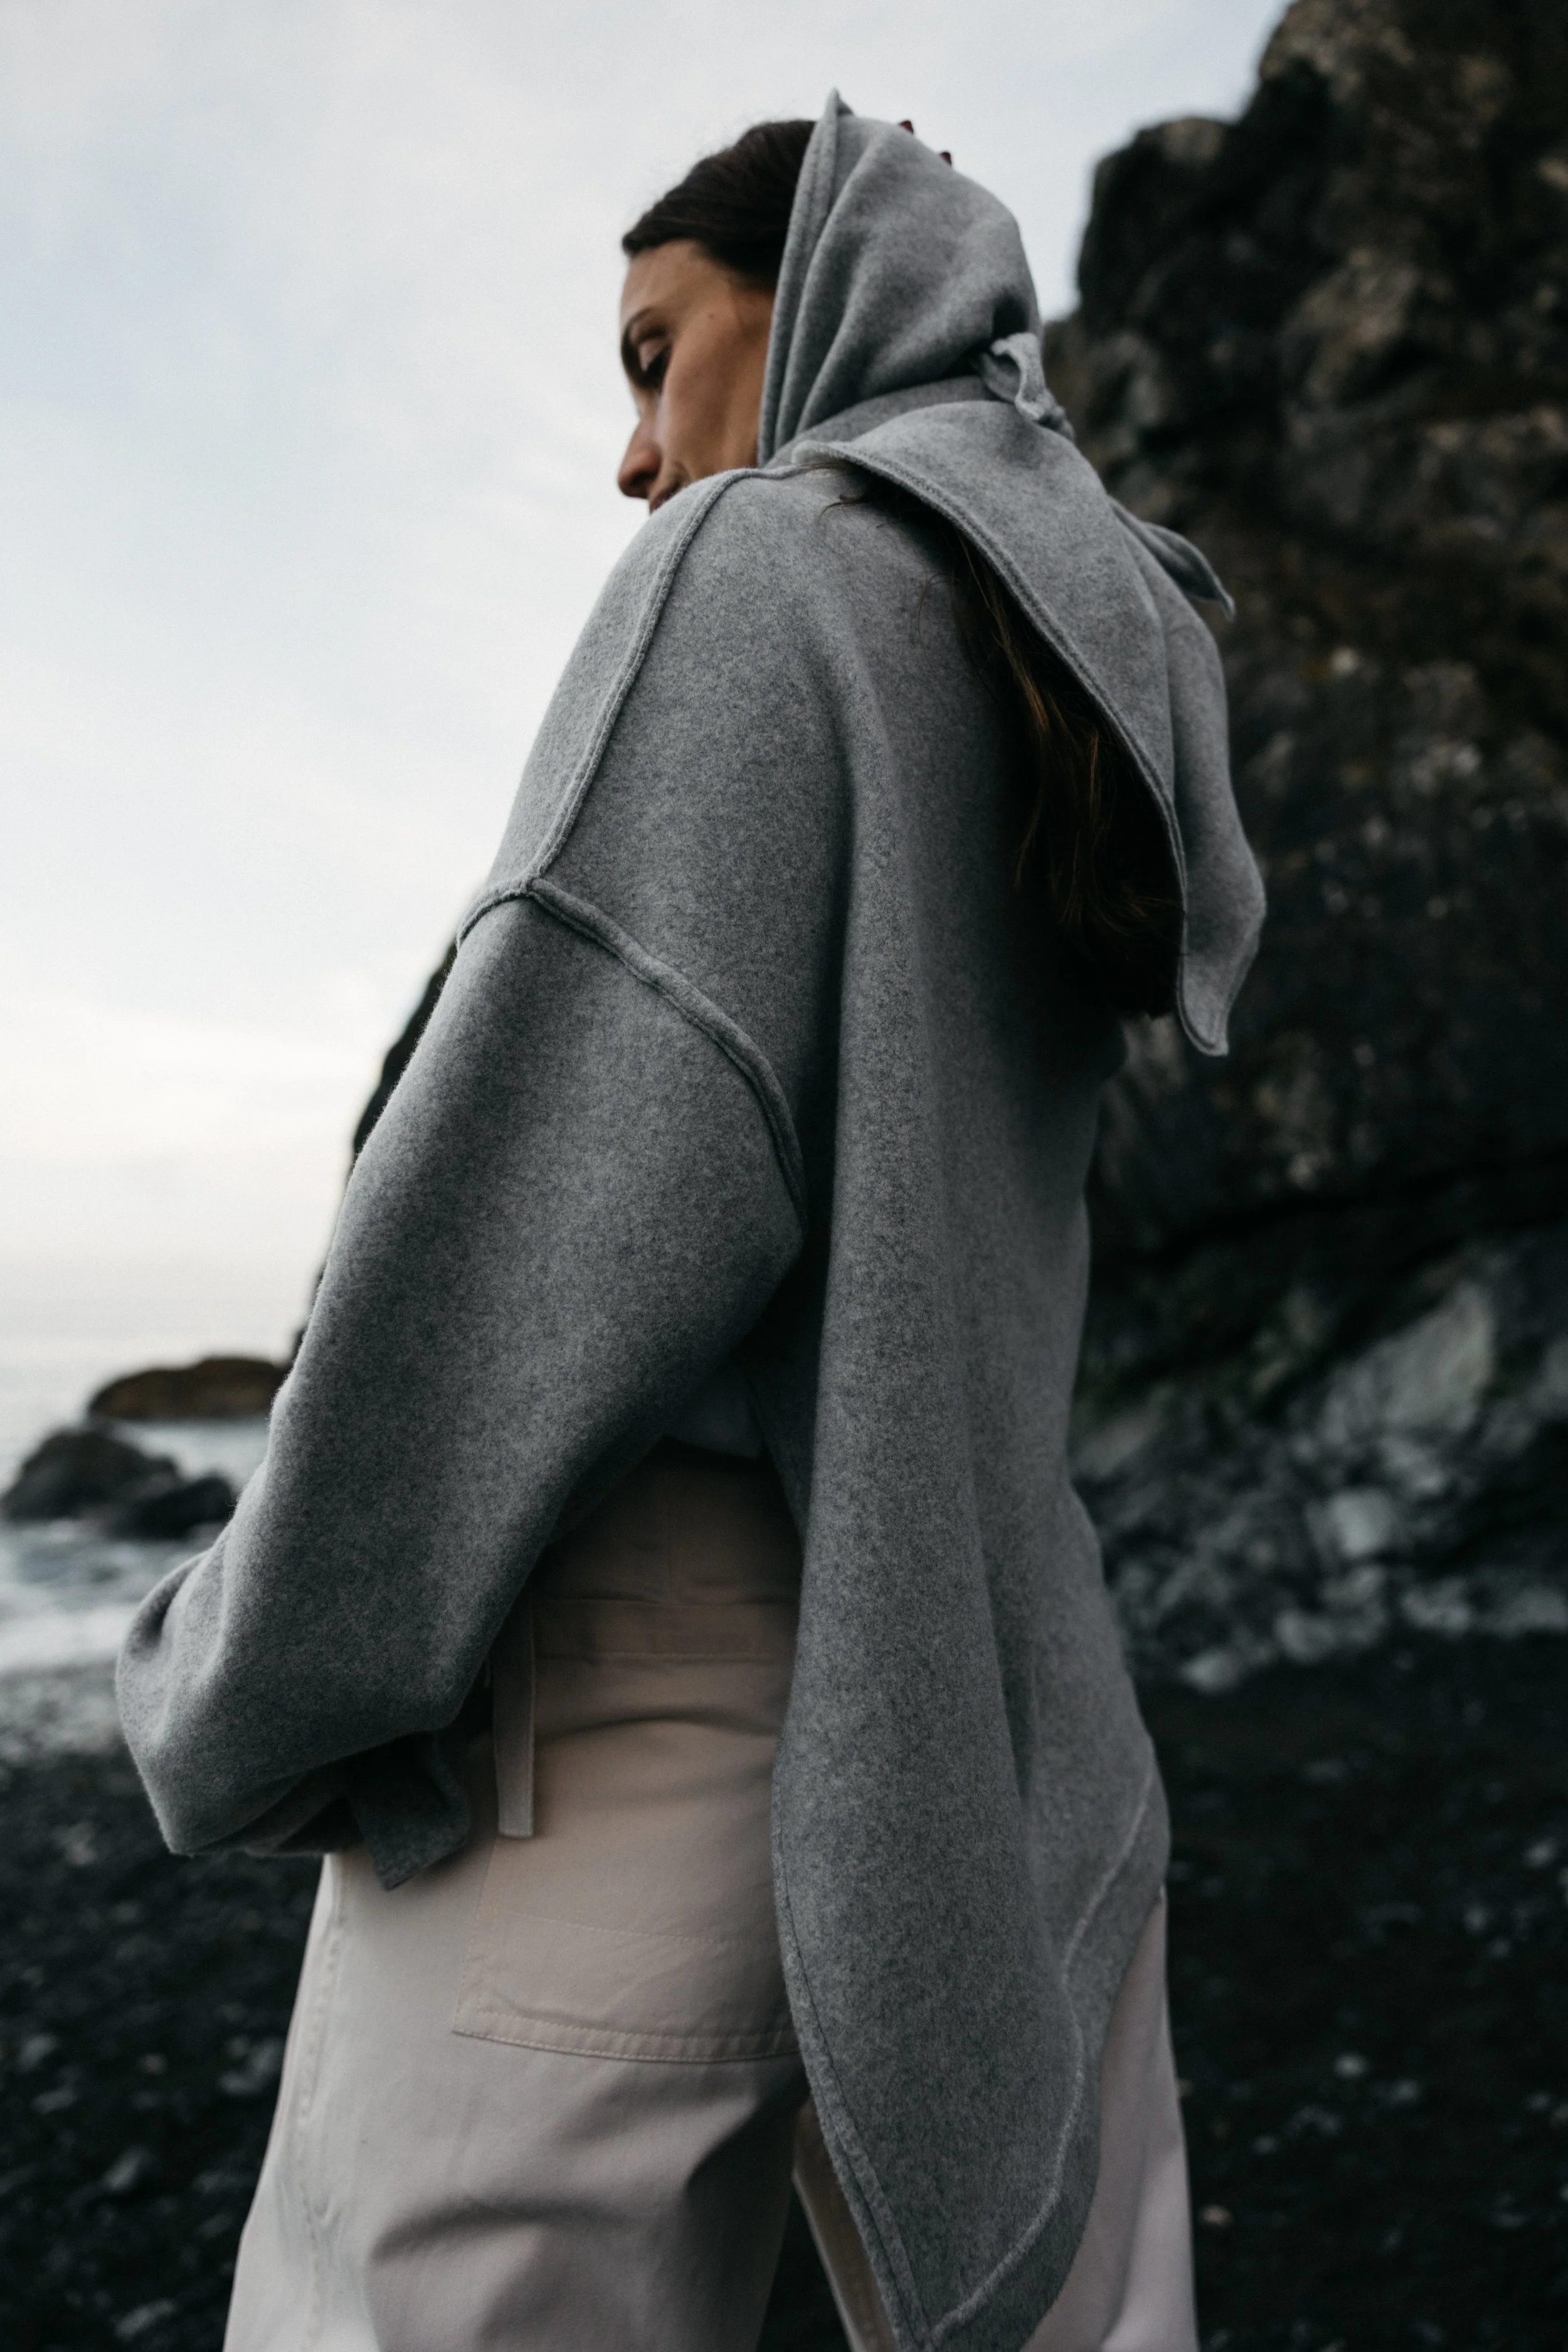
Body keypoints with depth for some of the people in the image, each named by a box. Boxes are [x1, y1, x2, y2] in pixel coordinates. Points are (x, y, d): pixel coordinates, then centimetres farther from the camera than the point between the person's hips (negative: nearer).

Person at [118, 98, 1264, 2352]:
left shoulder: (767, 561, -3)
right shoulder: (1093, 670, 19)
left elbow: (582, 1127, -16)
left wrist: (264, 1679, -8)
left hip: (657, 1609, -8)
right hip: (995, 1682, 8)